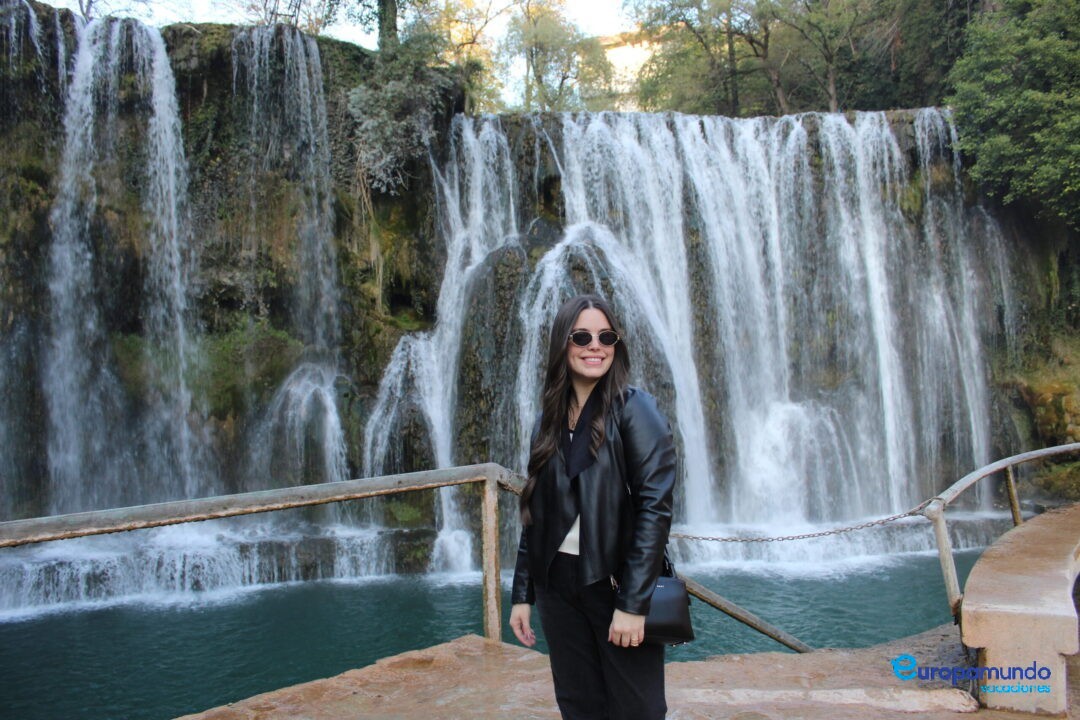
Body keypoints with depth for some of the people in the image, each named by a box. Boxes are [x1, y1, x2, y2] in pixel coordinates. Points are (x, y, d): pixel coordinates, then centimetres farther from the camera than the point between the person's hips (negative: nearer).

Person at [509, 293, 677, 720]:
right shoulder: (549, 418, 8)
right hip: (557, 585, 5)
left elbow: (655, 507, -15)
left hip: (614, 582, -5)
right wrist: (522, 594, 9)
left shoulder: (634, 409, -8)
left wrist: (633, 603, -19)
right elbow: (535, 513, 11)